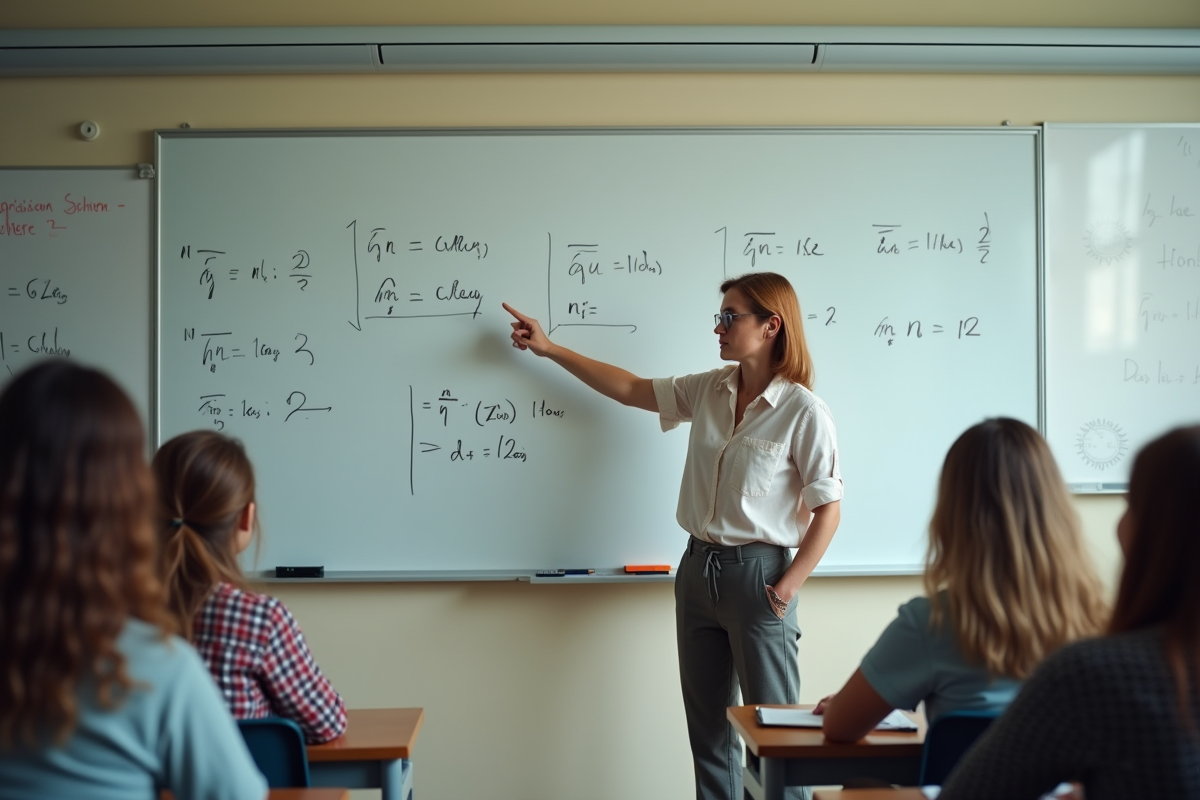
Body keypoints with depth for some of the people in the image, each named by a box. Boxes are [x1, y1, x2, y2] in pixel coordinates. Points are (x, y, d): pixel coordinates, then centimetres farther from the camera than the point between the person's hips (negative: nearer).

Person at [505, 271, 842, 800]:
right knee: (706, 721, 15)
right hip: (698, 567, 7)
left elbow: (828, 509, -11)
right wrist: (549, 349, 13)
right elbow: (630, 389, 13)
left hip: (757, 573, -6)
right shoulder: (709, 390, 3)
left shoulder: (803, 411, -14)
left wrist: (788, 587, -15)